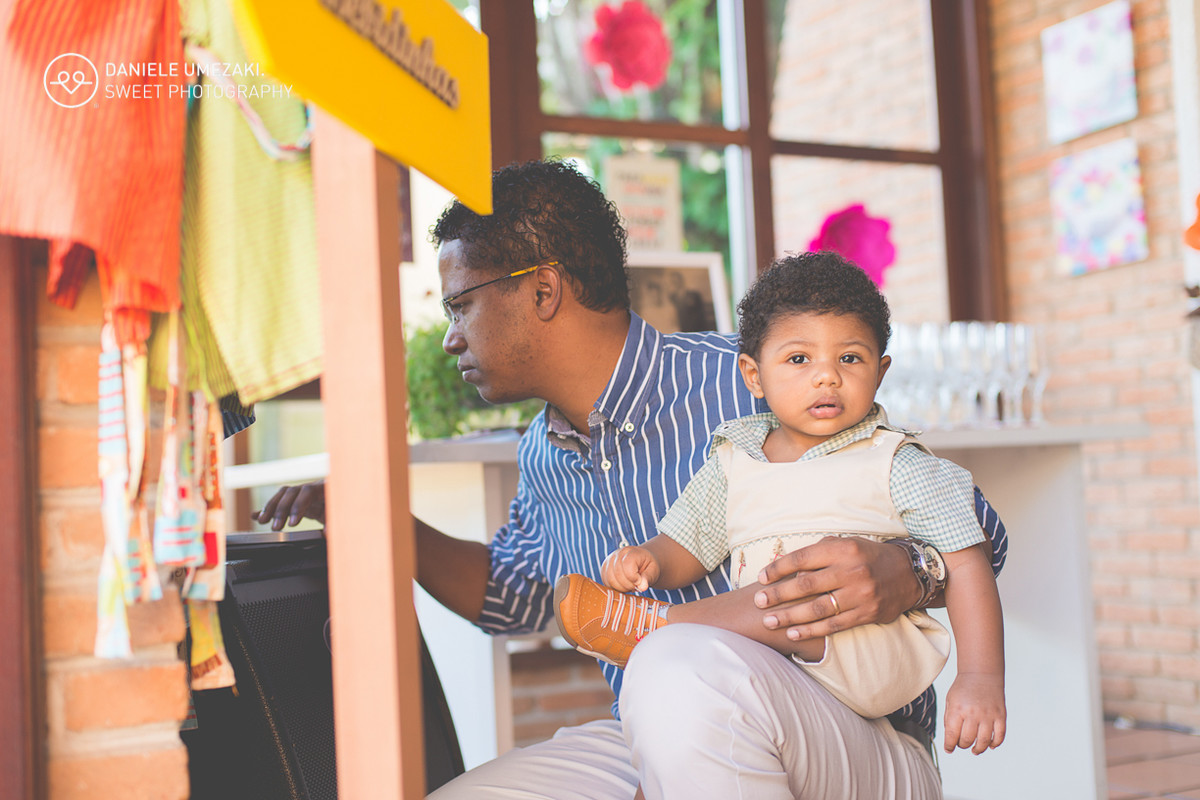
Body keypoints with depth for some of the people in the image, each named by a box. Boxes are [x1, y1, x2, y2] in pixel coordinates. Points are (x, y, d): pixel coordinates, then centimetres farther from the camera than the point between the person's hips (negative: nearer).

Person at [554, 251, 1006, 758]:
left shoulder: (896, 465, 0)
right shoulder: (734, 462, 12)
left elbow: (966, 563, -4)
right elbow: (686, 548, 14)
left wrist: (981, 678, -15)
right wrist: (648, 561, -11)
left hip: (879, 661, -4)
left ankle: (663, 628, -20)